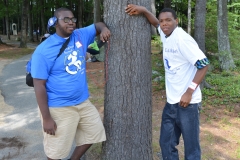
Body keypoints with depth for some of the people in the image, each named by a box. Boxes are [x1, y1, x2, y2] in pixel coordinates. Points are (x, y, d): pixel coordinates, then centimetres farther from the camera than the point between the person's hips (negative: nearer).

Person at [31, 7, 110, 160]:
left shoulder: (80, 35, 0)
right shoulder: (44, 50, -16)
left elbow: (98, 25, 16)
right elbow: (39, 86, -16)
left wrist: (104, 29, -11)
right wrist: (46, 118, -17)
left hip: (83, 102, 6)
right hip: (59, 108, -6)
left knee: (94, 133, 20)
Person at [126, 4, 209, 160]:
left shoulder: (182, 38, -17)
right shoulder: (165, 34, 5)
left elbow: (203, 64, -19)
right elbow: (155, 23, 25)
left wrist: (189, 92, -21)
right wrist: (143, 10, 6)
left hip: (187, 102, -8)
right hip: (171, 102, 8)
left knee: (191, 147, 4)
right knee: (166, 144, 16)